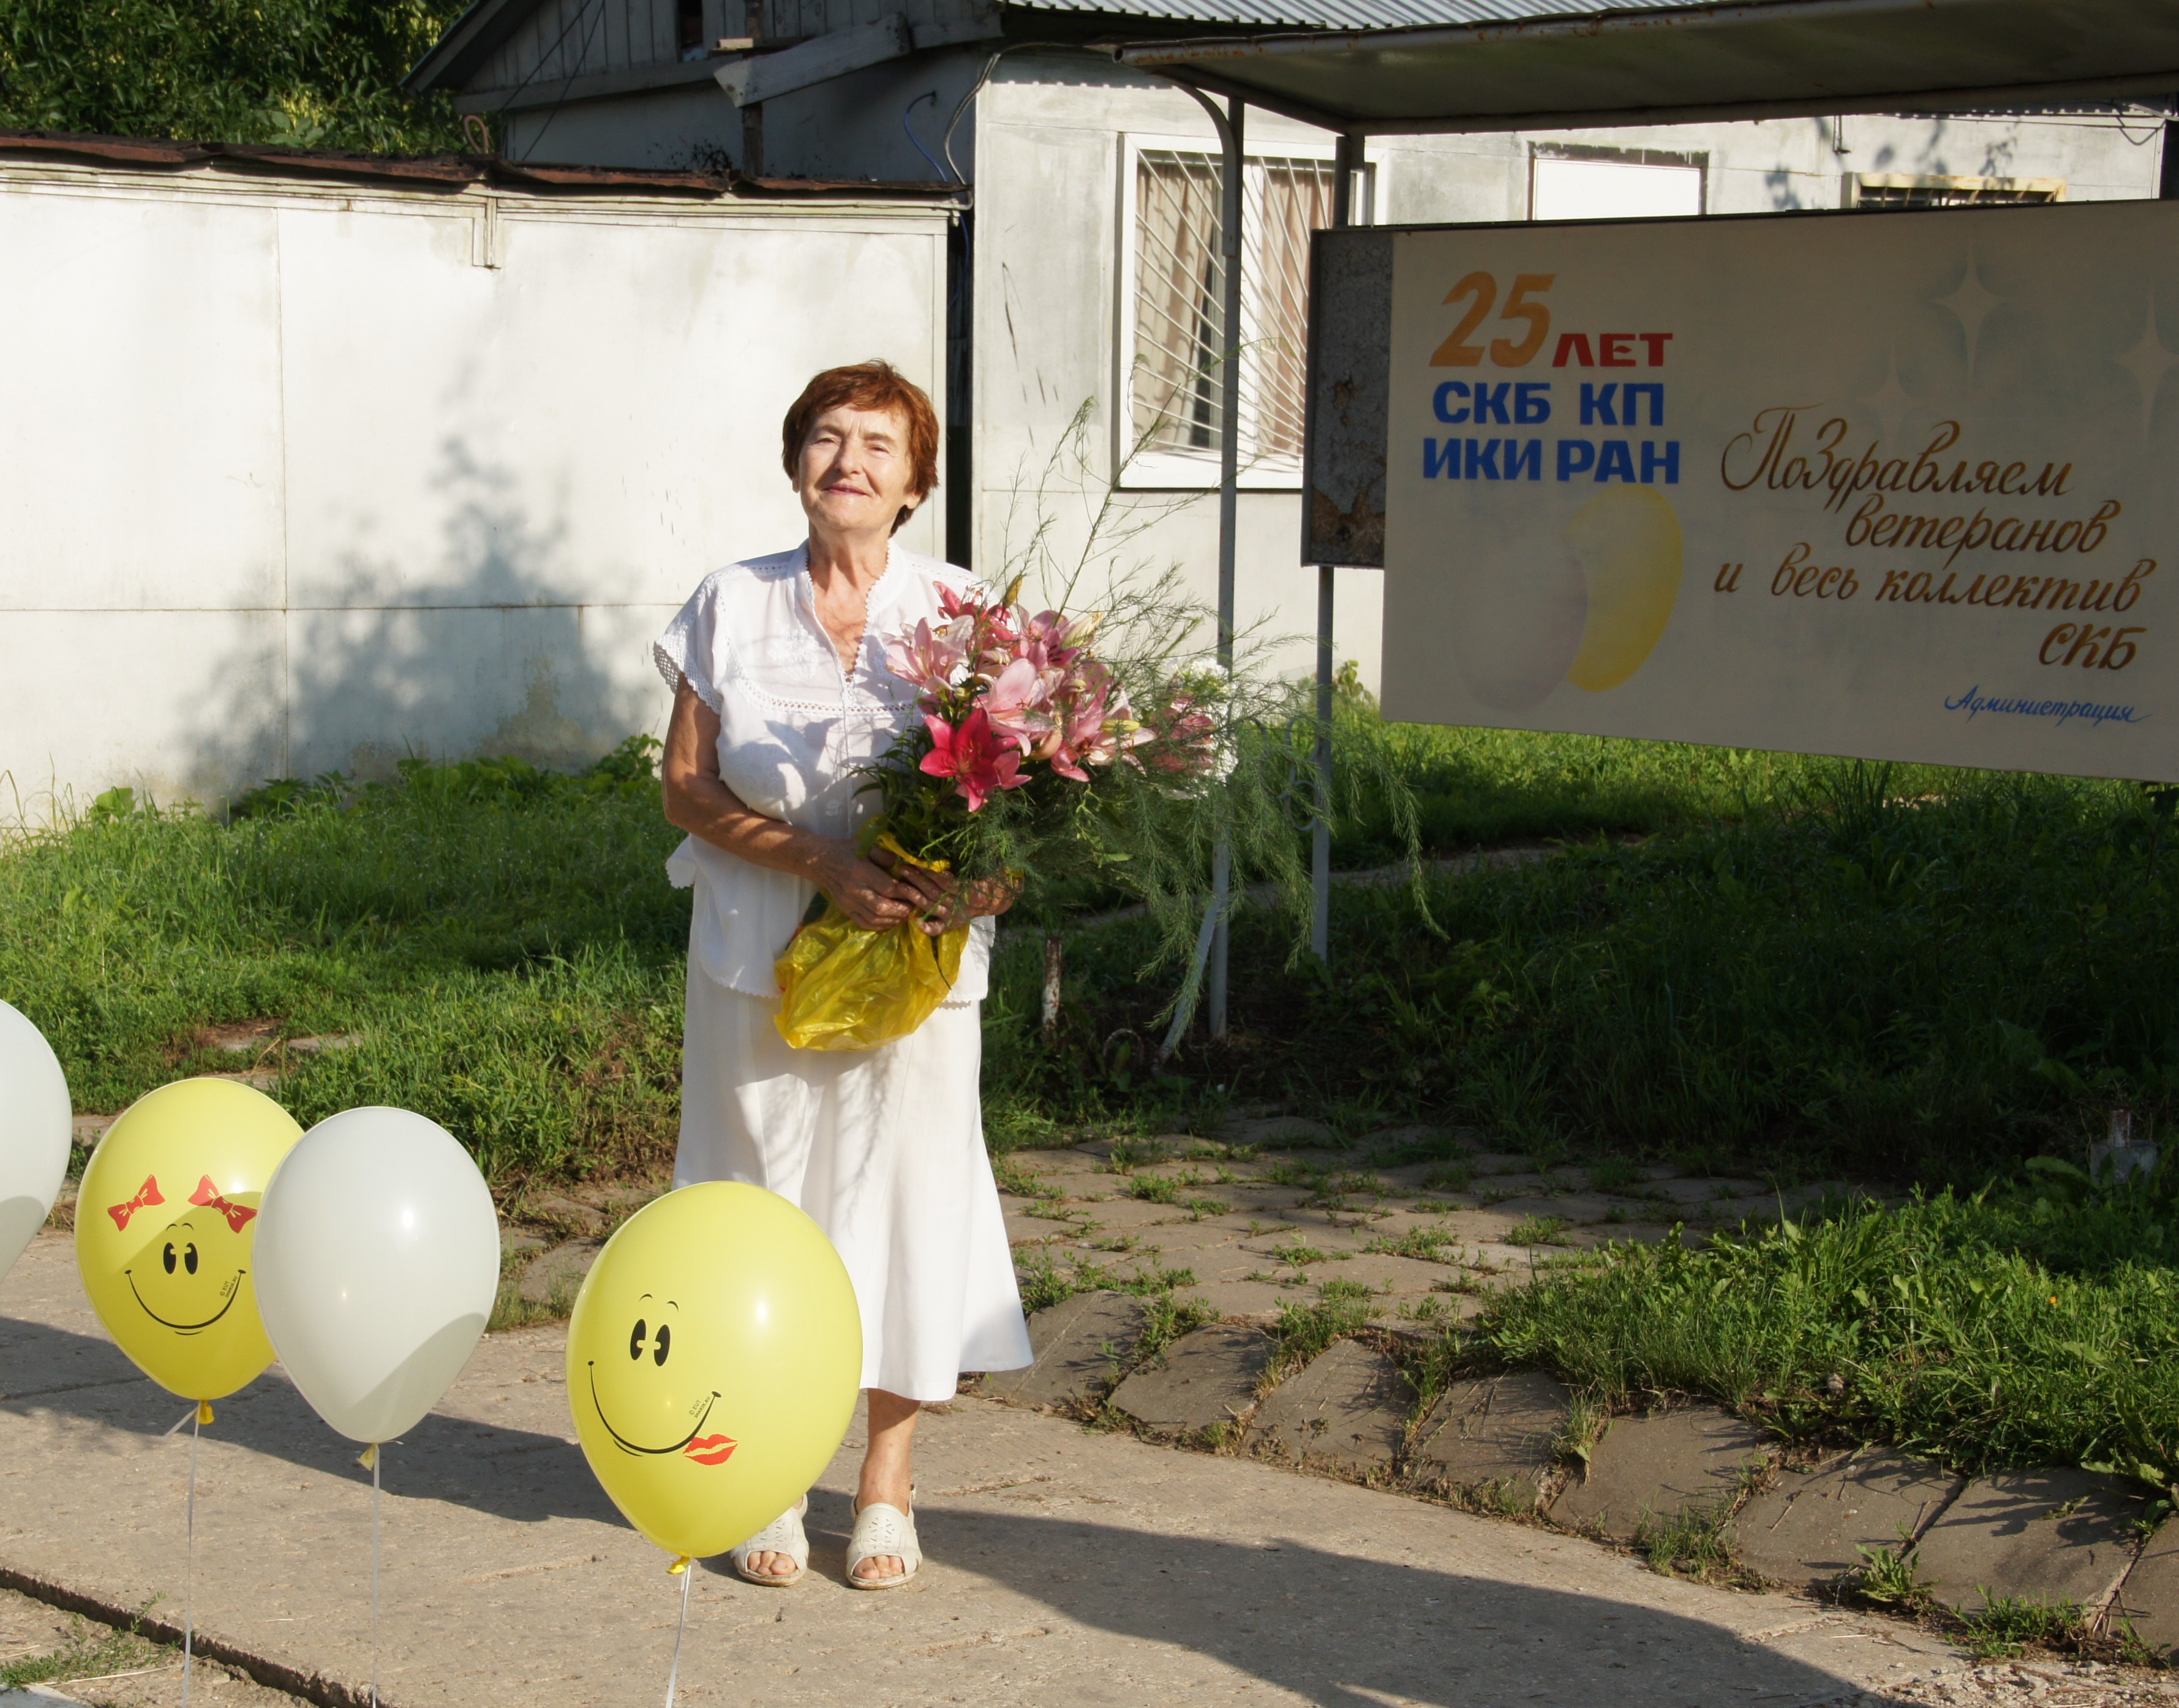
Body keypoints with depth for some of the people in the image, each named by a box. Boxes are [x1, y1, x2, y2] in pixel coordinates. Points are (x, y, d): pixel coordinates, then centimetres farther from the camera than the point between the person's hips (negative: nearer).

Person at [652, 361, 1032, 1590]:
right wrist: (826, 864, -16)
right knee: (767, 1196, 4)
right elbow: (688, 785, -1)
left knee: (905, 1188, 2)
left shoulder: (959, 612, 2)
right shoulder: (732, 606, 3)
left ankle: (889, 1486, 15)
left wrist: (984, 877, -19)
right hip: (761, 954, 1)